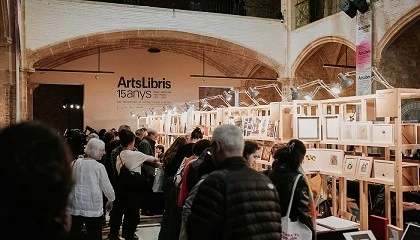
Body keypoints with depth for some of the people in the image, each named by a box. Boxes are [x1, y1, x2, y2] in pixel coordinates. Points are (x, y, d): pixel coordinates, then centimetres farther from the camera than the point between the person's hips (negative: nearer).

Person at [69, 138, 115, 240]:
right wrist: (111, 200, 16)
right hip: (93, 206, -4)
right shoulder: (99, 167, -9)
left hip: (75, 205, 5)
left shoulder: (75, 163, 3)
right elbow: (106, 186, -1)